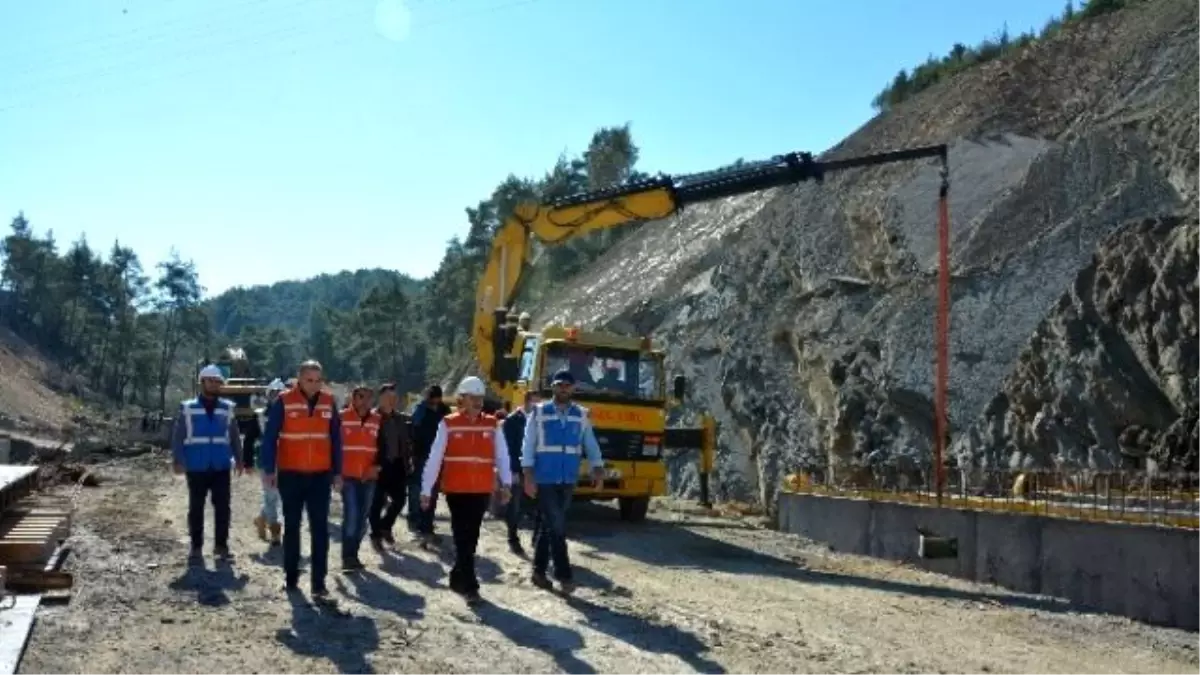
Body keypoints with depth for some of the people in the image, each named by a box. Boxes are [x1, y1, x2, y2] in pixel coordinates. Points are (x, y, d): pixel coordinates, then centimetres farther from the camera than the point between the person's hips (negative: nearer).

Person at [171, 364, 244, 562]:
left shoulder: (227, 408, 7)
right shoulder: (188, 408, 1)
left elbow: (234, 436, 11)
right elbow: (177, 437, 0)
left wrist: (238, 458, 5)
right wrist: (178, 460, -8)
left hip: (221, 467, 2)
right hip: (196, 468, -1)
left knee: (223, 507, 2)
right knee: (196, 508, 7)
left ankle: (221, 544, 13)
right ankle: (196, 546, 16)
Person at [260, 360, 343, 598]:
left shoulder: (328, 402, 3)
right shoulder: (284, 401, -6)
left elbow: (336, 439, 8)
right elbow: (270, 437, -4)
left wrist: (337, 472, 6)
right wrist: (269, 470, -8)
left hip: (320, 475, 2)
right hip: (290, 474, -2)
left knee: (320, 528, -2)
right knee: (292, 527, 10)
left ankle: (319, 581, 1)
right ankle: (291, 577, 21)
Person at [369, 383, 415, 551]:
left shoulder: (401, 418, 10)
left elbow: (407, 442, 15)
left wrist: (407, 461, 7)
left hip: (397, 465, 6)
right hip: (380, 466, -6)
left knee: (399, 499, 8)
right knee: (378, 501, 2)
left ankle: (385, 527, 29)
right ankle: (376, 534, 16)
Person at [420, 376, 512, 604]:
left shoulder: (492, 424, 5)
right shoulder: (448, 424, -2)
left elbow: (502, 455, 1)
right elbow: (434, 458, -2)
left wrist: (506, 483, -12)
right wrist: (426, 490, -4)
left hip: (482, 491, 3)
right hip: (456, 490, -3)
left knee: (471, 537, 13)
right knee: (462, 537, -4)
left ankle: (458, 578, 30)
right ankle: (469, 586, -1)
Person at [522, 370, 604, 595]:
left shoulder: (581, 415, 8)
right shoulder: (539, 413, -1)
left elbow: (590, 444, 7)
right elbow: (528, 446, -2)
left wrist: (598, 468, -8)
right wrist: (528, 476, -9)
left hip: (568, 480, 3)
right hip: (545, 479, -3)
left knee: (548, 526, 11)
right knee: (556, 526, -8)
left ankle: (539, 571, 20)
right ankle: (563, 573, -1)